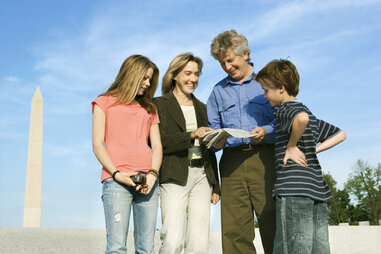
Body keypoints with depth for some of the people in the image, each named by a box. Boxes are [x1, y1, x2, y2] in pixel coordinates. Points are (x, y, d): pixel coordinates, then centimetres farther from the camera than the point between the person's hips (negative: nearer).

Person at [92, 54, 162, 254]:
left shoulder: (149, 109, 24)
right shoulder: (105, 102, 14)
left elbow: (157, 146, 15)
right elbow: (97, 145, 5)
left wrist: (153, 174, -5)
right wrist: (116, 174, -10)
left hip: (146, 182, 4)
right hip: (117, 180, -4)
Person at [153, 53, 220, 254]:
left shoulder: (202, 108, 20)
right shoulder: (159, 105, 5)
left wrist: (215, 186, 16)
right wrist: (191, 135, -20)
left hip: (202, 176, 5)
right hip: (175, 177, -4)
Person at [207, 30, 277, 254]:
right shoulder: (218, 91, 20)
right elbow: (213, 128, 18)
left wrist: (266, 130, -14)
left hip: (263, 158, -2)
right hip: (232, 162, 3)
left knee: (272, 222, -8)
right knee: (233, 228, -2)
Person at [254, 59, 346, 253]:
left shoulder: (284, 109, -3)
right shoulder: (307, 110, 22)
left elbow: (301, 117, -28)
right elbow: (340, 134, 29)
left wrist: (291, 146, -14)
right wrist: (313, 150, 19)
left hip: (293, 190, -9)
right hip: (319, 189, 9)